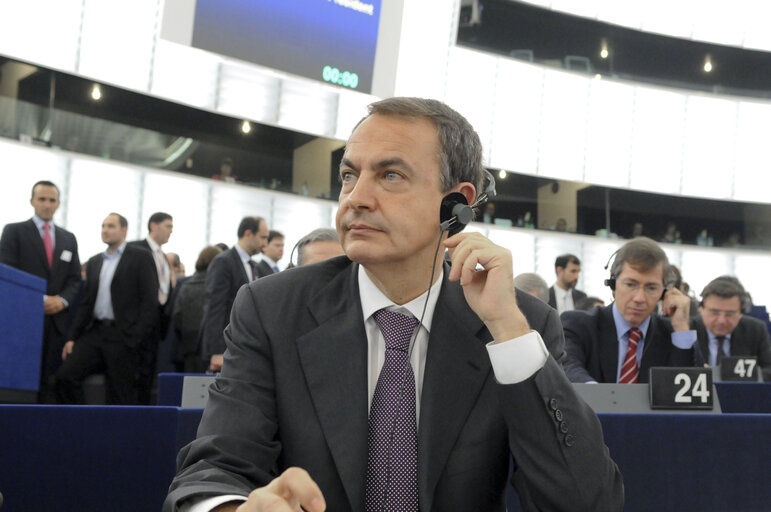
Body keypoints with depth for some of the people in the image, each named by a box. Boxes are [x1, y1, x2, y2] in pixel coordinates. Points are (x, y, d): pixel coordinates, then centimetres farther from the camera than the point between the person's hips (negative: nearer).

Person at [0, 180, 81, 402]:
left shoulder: (68, 239, 18)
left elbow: (74, 279, 15)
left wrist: (62, 300, -6)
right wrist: (40, 300, -13)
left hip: (57, 320, 4)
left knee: (48, 381, 1)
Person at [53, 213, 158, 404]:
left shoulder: (140, 257, 0)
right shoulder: (94, 262, 20)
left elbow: (149, 301, -6)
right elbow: (86, 303, 19)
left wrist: (137, 339, -14)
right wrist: (72, 337, 9)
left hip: (123, 337, -6)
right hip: (95, 333, 6)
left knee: (121, 398, -4)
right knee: (65, 376, -10)